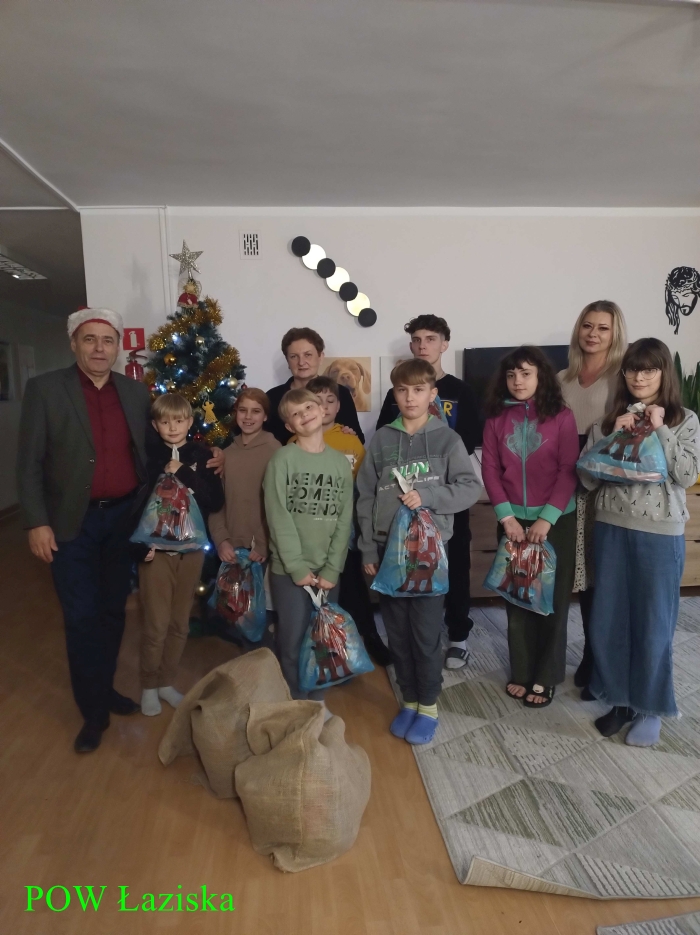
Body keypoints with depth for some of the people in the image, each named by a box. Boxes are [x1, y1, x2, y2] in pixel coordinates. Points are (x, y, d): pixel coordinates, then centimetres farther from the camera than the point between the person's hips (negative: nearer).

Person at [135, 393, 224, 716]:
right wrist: (142, 544, -16)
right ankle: (149, 686, 24)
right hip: (156, 549, -2)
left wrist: (185, 474, -16)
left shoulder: (201, 456, 1)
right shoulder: (148, 456, -4)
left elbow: (216, 500, -8)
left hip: (191, 549, 3)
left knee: (180, 623, 13)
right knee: (156, 624, 3)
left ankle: (166, 682, 31)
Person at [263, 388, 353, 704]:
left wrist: (332, 570, -5)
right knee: (292, 645, 4)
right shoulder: (282, 459, -5)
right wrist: (298, 567, -14)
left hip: (327, 572, 3)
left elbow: (345, 521, 2)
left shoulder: (341, 462, 5)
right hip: (288, 570, -3)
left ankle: (317, 703, 30)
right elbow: (278, 517, -10)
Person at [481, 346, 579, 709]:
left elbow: (569, 471, -8)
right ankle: (521, 672, 23)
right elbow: (490, 470, 0)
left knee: (552, 598, 6)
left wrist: (547, 518, -15)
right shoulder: (497, 418, 2)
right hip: (514, 519, 2)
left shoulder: (561, 416, -5)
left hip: (556, 520, -2)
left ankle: (545, 676, 20)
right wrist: (506, 517, -9)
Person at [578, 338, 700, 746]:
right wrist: (615, 436, -11)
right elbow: (588, 479, -2)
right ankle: (621, 699, 28)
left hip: (660, 535, -2)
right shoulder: (607, 421, 5)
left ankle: (650, 708, 25)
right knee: (608, 620, 9)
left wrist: (660, 430, -13)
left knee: (653, 623, 6)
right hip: (611, 530, 3)